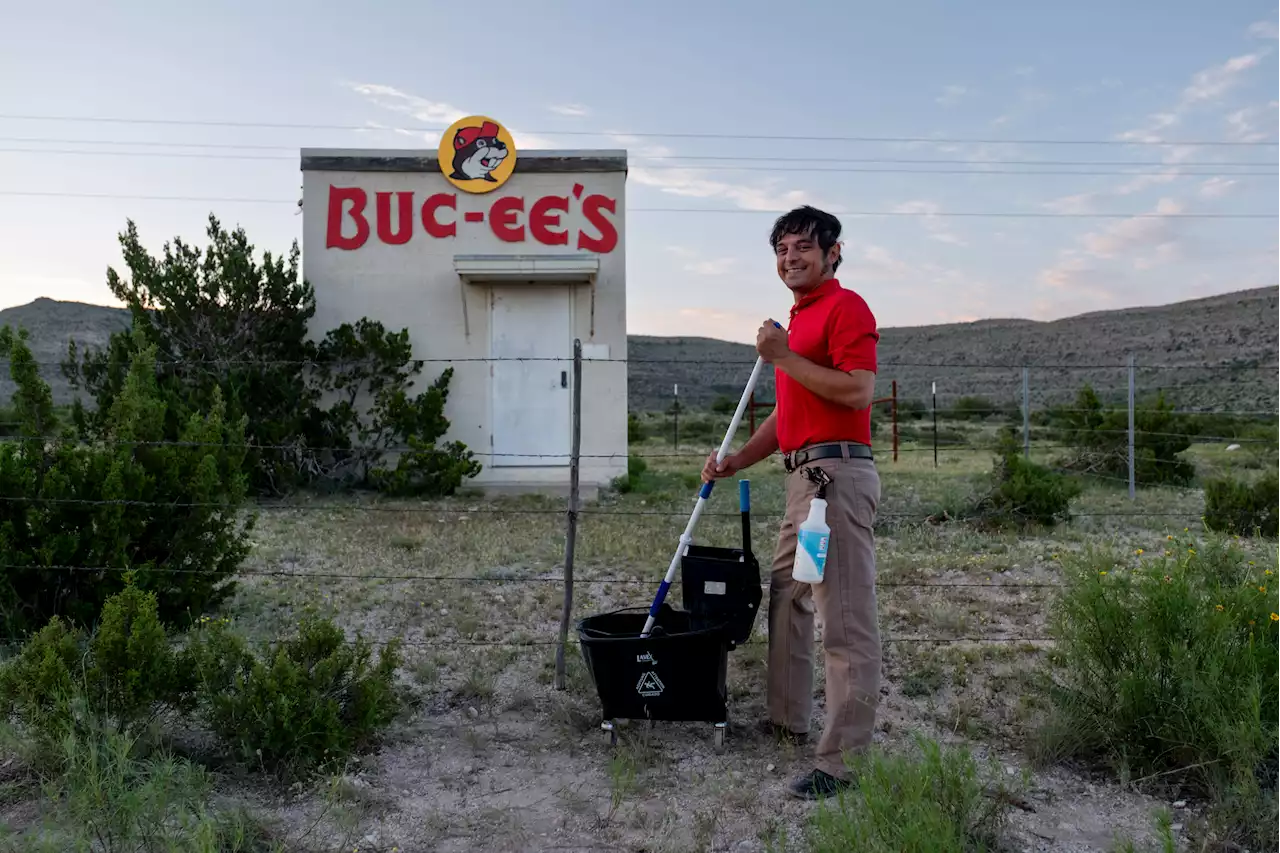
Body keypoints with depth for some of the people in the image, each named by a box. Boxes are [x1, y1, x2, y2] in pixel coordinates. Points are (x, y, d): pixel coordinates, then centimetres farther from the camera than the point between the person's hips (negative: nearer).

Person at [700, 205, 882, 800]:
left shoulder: (845, 306, -7)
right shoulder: (798, 318, 23)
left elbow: (859, 391, -20)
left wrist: (784, 357, -17)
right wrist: (736, 460, 16)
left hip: (837, 473, -11)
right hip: (804, 475, 11)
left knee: (846, 620, -8)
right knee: (787, 598, 18)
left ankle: (844, 759, -2)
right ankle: (787, 718, 32)